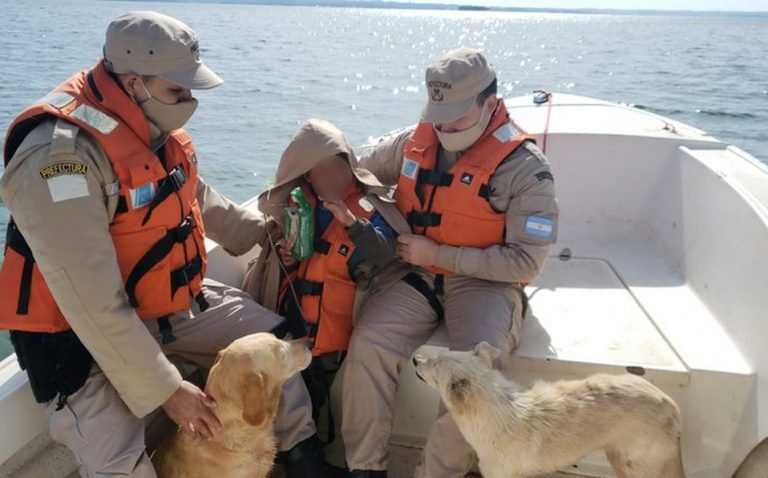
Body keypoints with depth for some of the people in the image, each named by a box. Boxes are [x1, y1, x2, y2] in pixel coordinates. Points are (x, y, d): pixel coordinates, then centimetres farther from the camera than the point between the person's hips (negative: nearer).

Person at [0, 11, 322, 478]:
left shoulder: (155, 125, -4)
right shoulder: (61, 155, -30)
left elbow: (194, 196, 18)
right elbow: (95, 305, -30)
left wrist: (259, 230, 14)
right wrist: (166, 389, -25)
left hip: (171, 302, 8)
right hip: (84, 330, -8)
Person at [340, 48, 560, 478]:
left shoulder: (526, 168, -11)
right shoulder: (415, 142, 3)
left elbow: (526, 262, -12)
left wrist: (439, 255, -16)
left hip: (485, 281, -3)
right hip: (417, 273, 4)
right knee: (368, 345, -22)